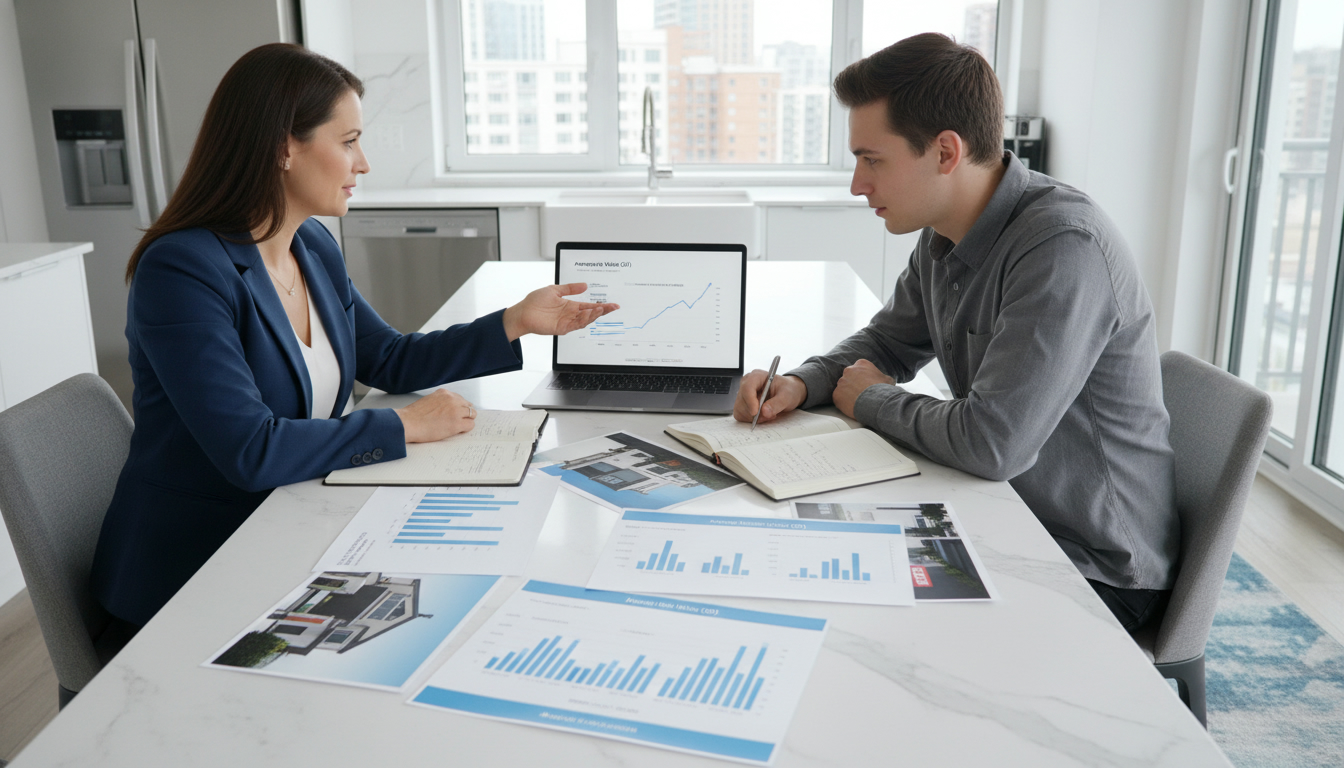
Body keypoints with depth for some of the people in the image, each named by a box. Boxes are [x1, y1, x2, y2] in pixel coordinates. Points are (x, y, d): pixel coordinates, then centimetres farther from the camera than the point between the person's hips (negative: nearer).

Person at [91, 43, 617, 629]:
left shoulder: (314, 247, 4)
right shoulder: (182, 270, -22)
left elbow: (388, 360, 14)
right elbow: (250, 451, -28)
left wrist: (517, 322, 7)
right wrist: (403, 426, -20)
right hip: (188, 574, -7)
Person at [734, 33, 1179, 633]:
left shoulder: (1064, 248, -28)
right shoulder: (945, 236, 1)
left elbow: (993, 444, -33)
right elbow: (886, 342, 17)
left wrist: (873, 400, -14)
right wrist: (801, 384, -5)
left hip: (1095, 573, -7)